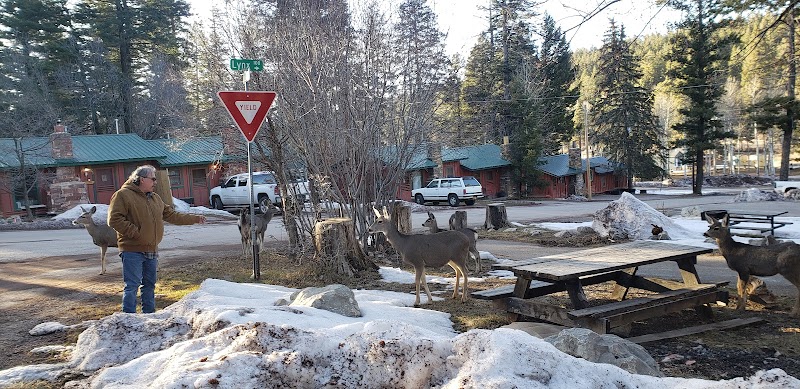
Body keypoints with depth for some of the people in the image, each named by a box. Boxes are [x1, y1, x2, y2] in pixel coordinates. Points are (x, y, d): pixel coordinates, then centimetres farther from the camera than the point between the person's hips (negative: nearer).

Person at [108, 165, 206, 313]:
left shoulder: (155, 198, 17)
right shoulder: (123, 195, -8)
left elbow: (172, 215, 20)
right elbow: (114, 219, -16)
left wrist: (195, 219, 17)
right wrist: (135, 233, -19)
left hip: (152, 250, 8)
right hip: (132, 251, -8)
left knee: (150, 284, 15)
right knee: (132, 285, -7)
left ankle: (149, 314, 25)